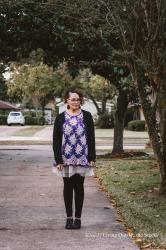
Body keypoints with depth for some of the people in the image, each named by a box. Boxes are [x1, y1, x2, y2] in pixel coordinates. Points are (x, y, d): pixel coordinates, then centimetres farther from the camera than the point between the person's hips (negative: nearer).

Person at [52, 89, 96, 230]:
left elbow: (91, 137, 1)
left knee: (79, 187, 5)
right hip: (66, 159, 1)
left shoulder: (86, 116, 1)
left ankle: (78, 218, 13)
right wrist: (58, 160, -7)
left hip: (82, 158, -1)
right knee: (68, 187, 8)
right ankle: (69, 217, 17)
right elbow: (56, 139, 0)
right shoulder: (61, 118, 1)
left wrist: (92, 157, -4)